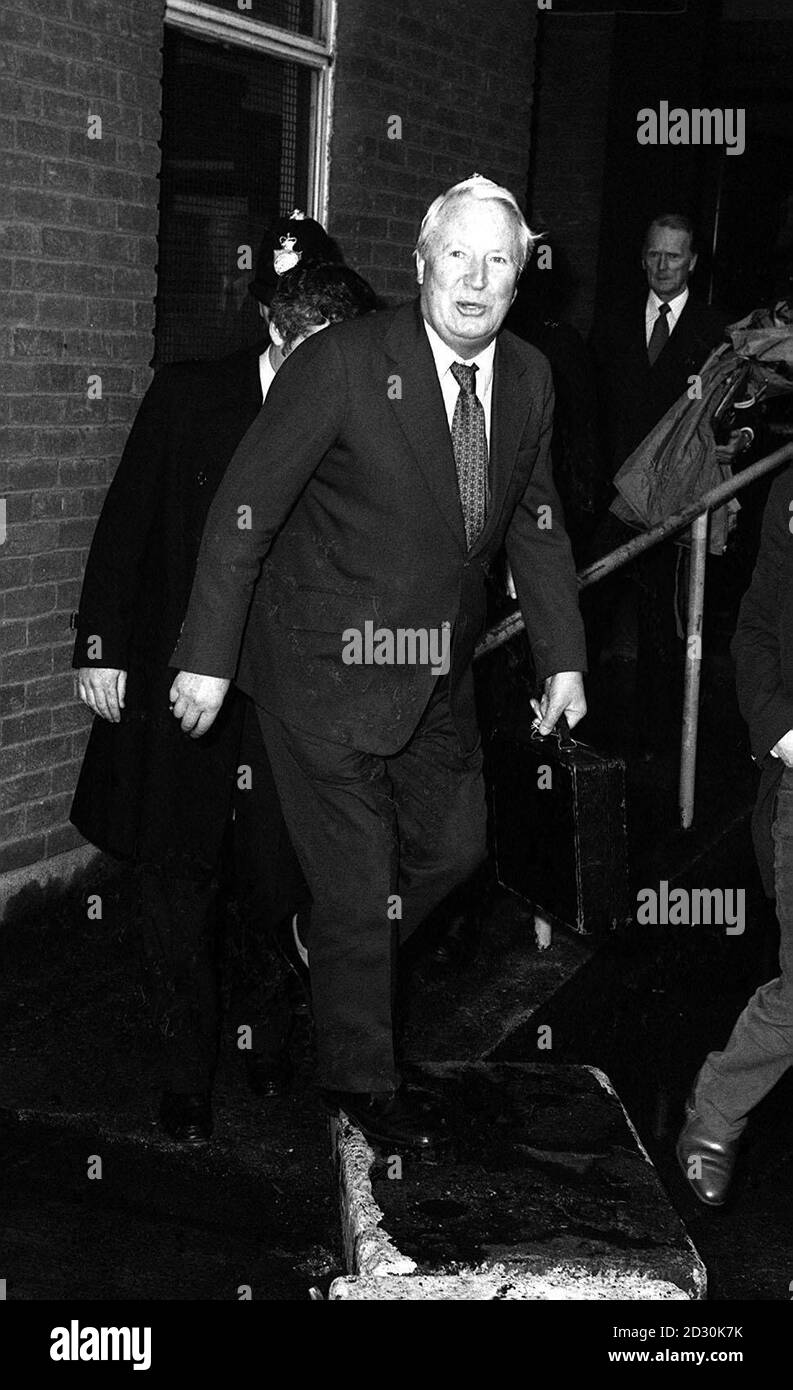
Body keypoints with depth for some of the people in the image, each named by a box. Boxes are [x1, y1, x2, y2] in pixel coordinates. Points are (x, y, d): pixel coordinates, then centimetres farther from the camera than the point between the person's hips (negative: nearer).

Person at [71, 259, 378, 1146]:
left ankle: (267, 1035, 30)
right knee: (180, 882, 5)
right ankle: (187, 1071, 18)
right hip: (180, 680, 0)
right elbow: (124, 527, 1)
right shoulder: (189, 397, -3)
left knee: (278, 881, 4)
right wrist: (100, 648, -2)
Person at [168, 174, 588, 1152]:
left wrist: (562, 657, 9)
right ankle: (357, 1079, 25)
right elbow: (245, 508, -17)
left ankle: (340, 948, 46)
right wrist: (208, 658, -17)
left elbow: (535, 521, 12)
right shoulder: (343, 364, -21)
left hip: (439, 670, 6)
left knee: (452, 846, 17)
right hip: (327, 667, -6)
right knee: (356, 880, 4)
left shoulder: (529, 378, -1)